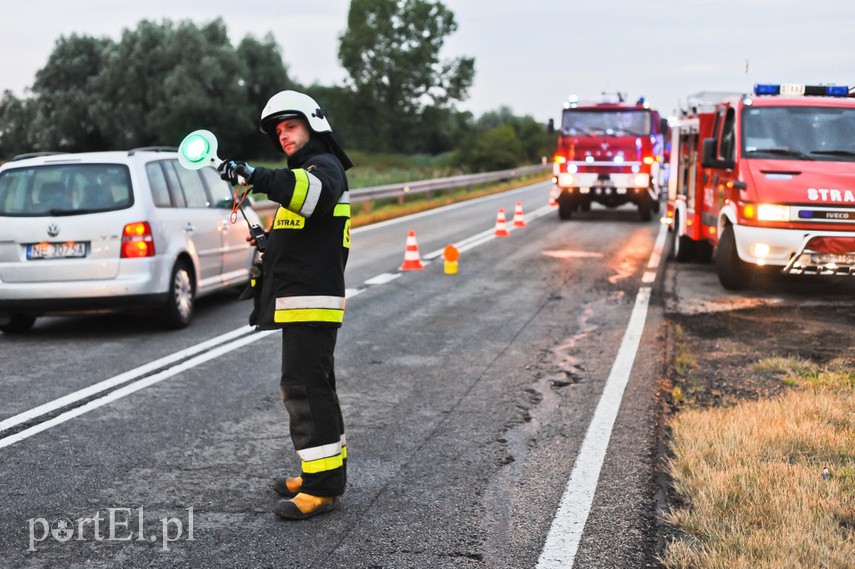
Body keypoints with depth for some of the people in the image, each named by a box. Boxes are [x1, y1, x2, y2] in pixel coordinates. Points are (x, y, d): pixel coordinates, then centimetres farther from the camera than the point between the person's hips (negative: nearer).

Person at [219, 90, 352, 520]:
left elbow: (312, 193, -35)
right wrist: (270, 242, 14)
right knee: (312, 386, 17)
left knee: (304, 387, -13)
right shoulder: (302, 172, 24)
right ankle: (327, 469, 28)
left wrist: (256, 176, -46)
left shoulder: (325, 166, -8)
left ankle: (323, 487, -10)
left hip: (311, 301, -11)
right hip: (297, 302, 11)